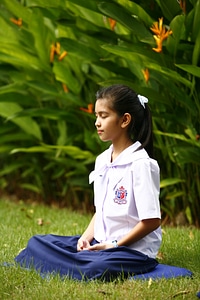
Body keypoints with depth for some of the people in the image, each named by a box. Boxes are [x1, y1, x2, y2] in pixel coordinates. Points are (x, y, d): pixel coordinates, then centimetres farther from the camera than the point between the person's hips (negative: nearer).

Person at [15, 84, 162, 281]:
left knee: (97, 269, -37)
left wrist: (114, 246, -15)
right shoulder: (102, 161, 11)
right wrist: (87, 237, -1)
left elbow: (152, 221, -17)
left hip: (134, 249, -8)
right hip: (100, 243, 8)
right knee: (37, 242, 5)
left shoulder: (141, 163, -14)